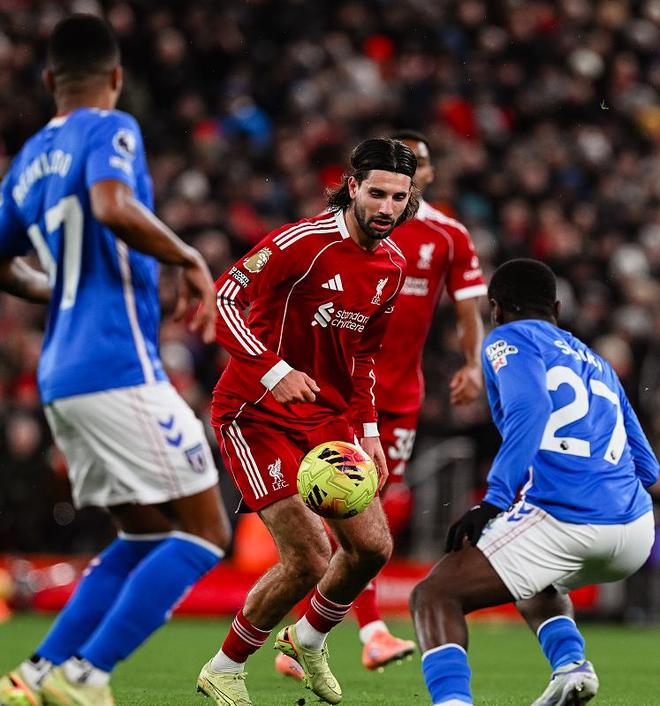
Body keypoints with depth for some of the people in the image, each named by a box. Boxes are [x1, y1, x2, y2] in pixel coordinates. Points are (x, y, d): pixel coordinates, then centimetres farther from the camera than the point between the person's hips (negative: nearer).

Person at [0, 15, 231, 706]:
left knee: (146, 536, 18)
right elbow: (114, 208, -26)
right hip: (118, 367, -8)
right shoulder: (110, 130, -5)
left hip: (61, 376, 8)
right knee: (205, 532, -2)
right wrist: (190, 259, -13)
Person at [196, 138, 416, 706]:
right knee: (310, 560, -15)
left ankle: (308, 640, 32)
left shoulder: (393, 265, 6)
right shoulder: (305, 242, -19)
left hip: (328, 416, 8)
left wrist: (367, 429, 11)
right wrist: (273, 371, -31)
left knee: (372, 547, 1)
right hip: (258, 416, -8)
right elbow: (223, 299, -22)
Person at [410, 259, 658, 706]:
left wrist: (494, 502, -16)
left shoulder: (509, 339, 9)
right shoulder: (596, 363, 29)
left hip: (564, 518, -7)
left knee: (433, 596, 3)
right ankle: (571, 666, 11)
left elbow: (529, 408, -12)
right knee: (537, 581, 37)